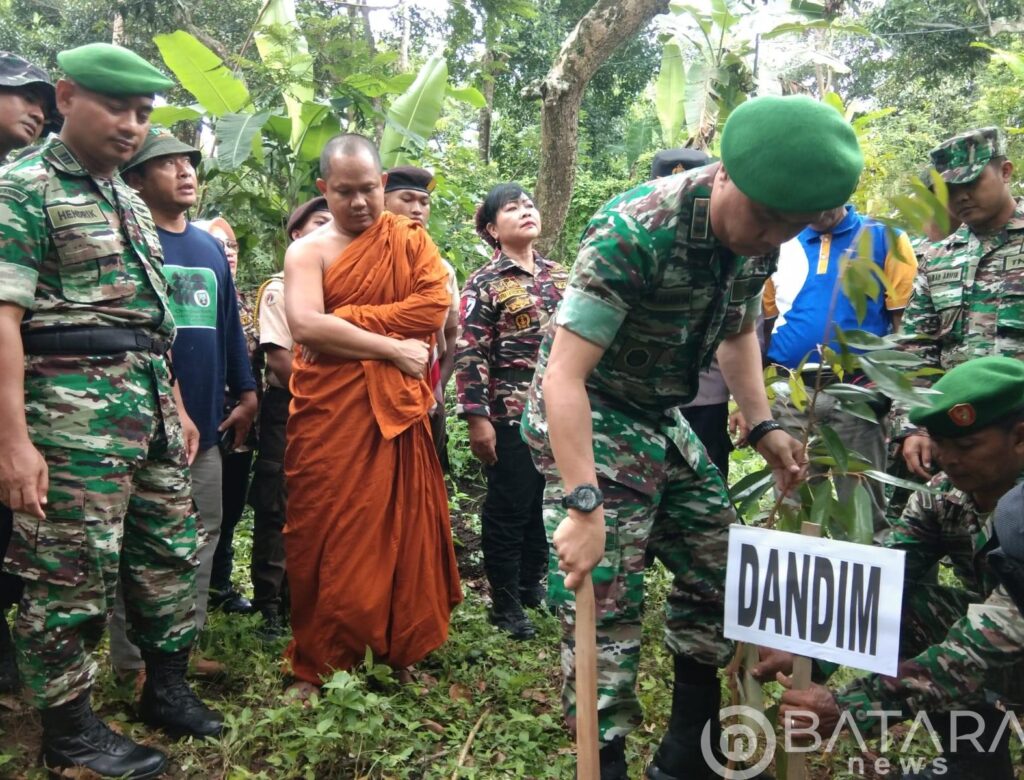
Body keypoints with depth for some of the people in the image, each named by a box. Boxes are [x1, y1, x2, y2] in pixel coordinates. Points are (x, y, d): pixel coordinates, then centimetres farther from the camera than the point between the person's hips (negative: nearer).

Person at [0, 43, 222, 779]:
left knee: (170, 554, 14)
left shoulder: (132, 202, 18)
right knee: (72, 573, 0)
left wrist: (177, 405, 20)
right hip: (73, 403, -8)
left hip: (149, 402, 8)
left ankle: (167, 688, 31)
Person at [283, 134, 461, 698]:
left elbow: (434, 306, -9)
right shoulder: (308, 250, 3)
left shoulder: (411, 241, 8)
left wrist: (345, 322, -11)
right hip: (329, 413, -1)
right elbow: (305, 325, -15)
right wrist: (392, 348, -15)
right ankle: (316, 663, 19)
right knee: (325, 536, 3)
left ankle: (402, 651, 23)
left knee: (401, 528, 7)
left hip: (397, 409, 1)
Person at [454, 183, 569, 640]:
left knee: (548, 504, 15)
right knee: (508, 509, 3)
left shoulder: (559, 276, 12)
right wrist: (477, 418, -17)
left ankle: (532, 583, 35)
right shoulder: (485, 283, -5)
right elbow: (469, 353, -11)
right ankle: (505, 604, 17)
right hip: (512, 416, -6)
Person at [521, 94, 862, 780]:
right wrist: (583, 507, -37)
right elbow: (565, 373, -32)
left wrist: (763, 424, 3)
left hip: (662, 417, 8)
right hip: (585, 416, -8)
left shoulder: (757, 237, -5)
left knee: (719, 563, 12)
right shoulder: (633, 232, -29)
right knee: (606, 600, -10)